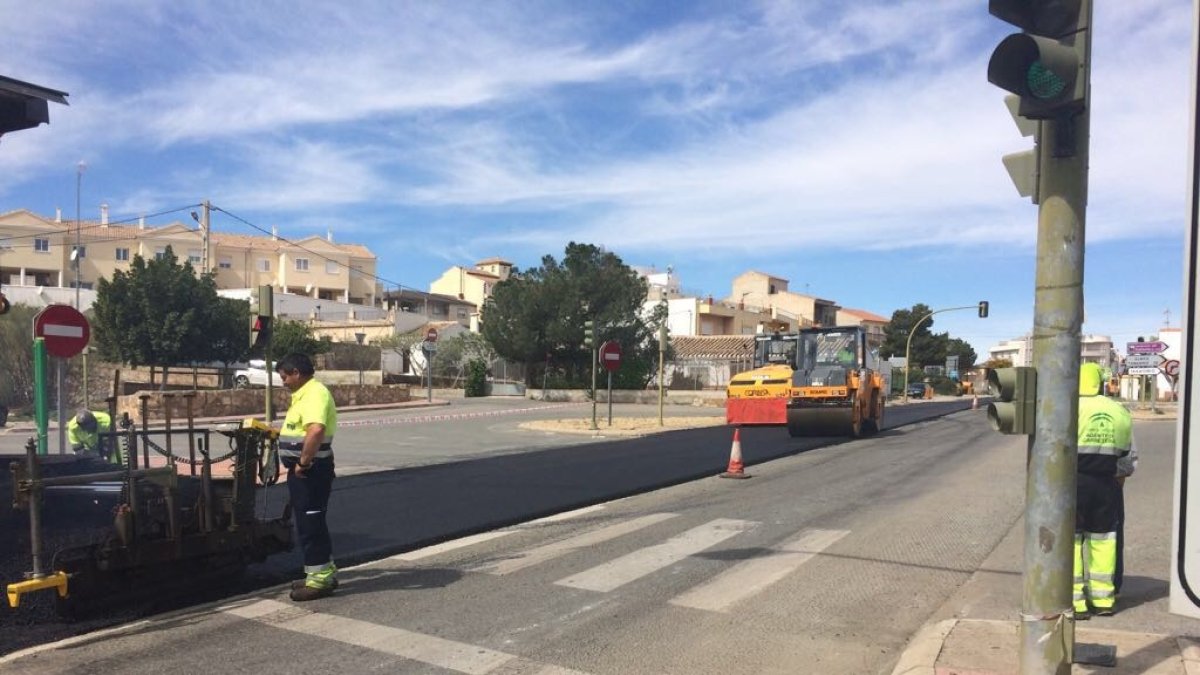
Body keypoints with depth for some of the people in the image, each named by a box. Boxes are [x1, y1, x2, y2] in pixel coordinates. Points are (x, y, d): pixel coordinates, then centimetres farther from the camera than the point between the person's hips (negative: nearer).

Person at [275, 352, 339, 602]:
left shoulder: (315, 394, -19)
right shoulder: (304, 394, 16)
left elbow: (316, 431, -35)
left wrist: (303, 462, -28)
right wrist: (277, 433, 21)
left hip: (311, 469, -11)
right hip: (304, 469, 11)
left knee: (310, 524, -4)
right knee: (309, 522, 17)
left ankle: (319, 579, 3)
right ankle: (324, 572, 26)